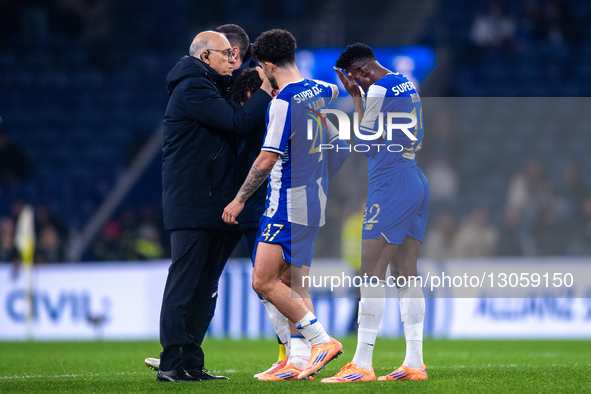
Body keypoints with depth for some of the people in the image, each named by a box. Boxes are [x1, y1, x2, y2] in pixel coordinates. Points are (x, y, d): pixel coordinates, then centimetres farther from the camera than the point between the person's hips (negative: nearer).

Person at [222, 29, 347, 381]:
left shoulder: (283, 101, -16)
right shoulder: (316, 91, 9)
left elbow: (268, 158, -19)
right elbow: (334, 91, 37)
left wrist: (239, 200, -11)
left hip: (289, 203, -9)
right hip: (314, 201, 9)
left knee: (264, 282, -10)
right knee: (296, 283, 10)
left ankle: (322, 340, -12)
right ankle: (300, 361, 6)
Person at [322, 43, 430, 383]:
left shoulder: (379, 90, -10)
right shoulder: (408, 85, 16)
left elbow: (366, 144, -3)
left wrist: (356, 98, 6)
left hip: (392, 184, -9)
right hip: (417, 182, 9)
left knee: (372, 272, -9)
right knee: (406, 274, 8)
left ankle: (362, 364, -13)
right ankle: (415, 363, 5)